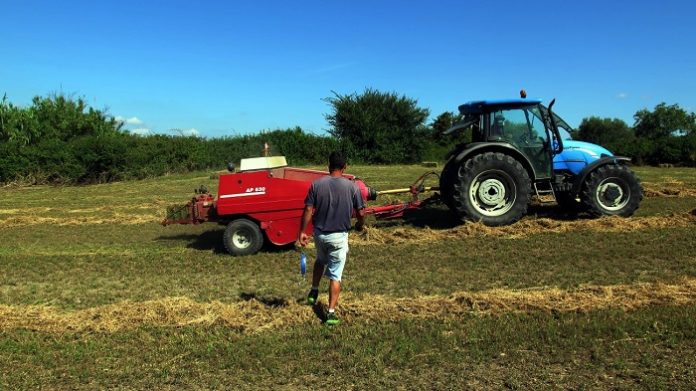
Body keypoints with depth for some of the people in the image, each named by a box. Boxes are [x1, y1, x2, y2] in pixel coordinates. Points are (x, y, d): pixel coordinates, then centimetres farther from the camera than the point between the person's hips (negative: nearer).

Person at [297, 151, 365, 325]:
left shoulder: (317, 184, -6)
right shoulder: (352, 186, -8)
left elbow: (308, 210, -8)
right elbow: (361, 213, -6)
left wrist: (302, 232, -1)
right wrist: (360, 225, 15)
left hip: (320, 233, 2)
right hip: (339, 236, -2)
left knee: (320, 260, 32)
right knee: (335, 275, 6)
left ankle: (314, 292, 39)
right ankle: (331, 312, 6)